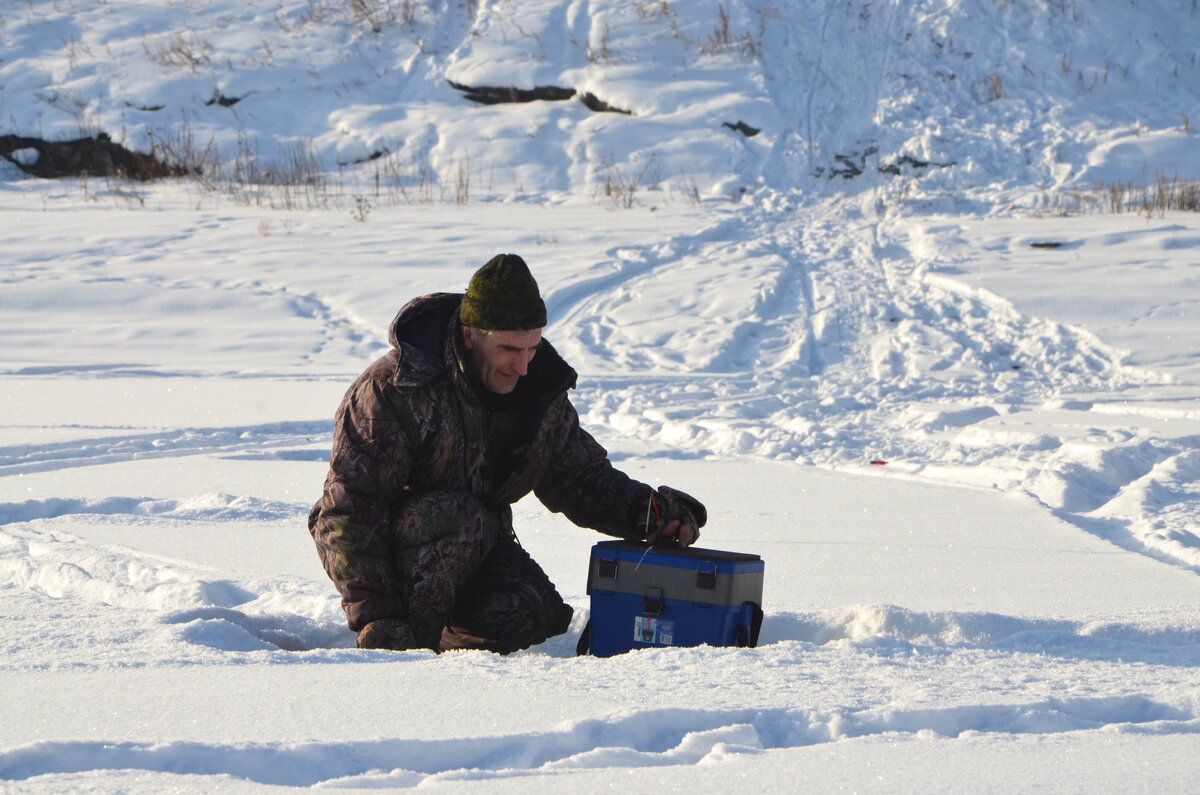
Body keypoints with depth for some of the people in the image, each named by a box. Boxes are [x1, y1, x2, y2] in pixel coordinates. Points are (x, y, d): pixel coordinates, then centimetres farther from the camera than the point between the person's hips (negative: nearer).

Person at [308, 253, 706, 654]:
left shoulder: (542, 388, -3)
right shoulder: (392, 390, -23)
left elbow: (579, 476, 7)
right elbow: (350, 511, -23)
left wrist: (647, 510, -14)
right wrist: (374, 614, -31)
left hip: (476, 545, 5)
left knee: (537, 616, -23)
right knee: (461, 519, -35)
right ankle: (409, 646, -21)